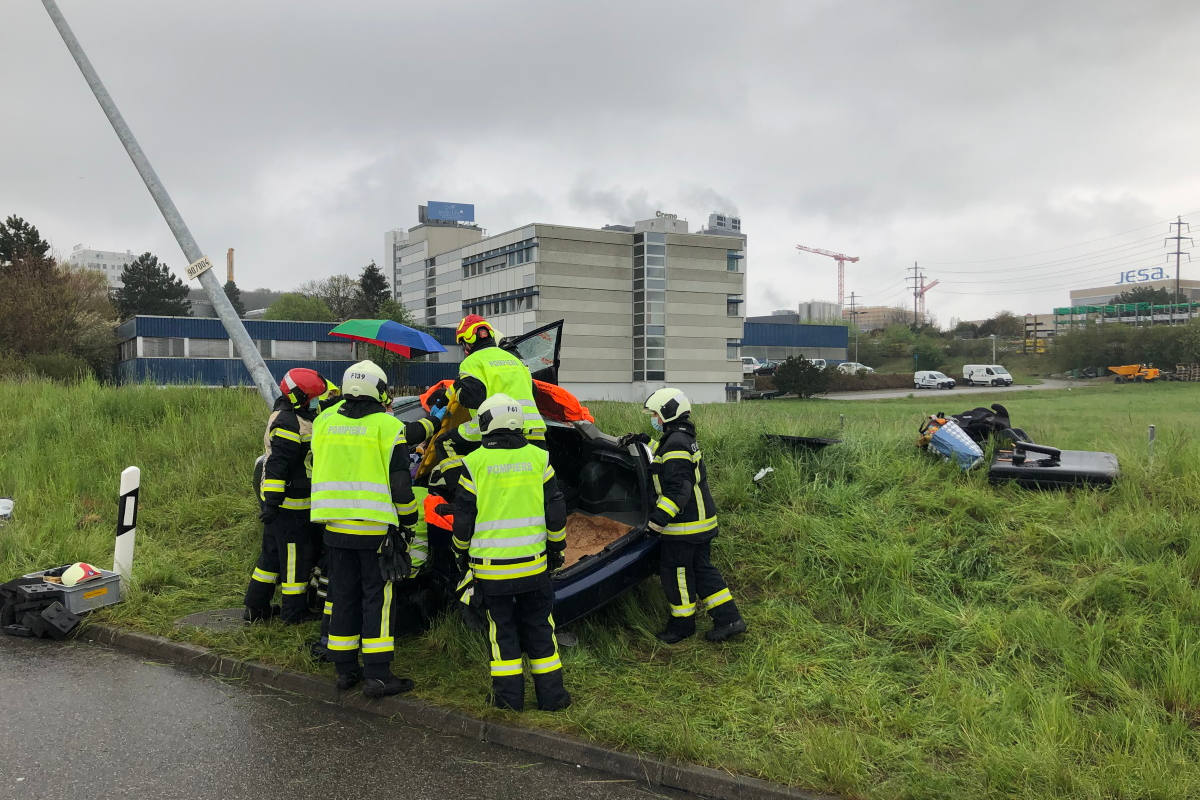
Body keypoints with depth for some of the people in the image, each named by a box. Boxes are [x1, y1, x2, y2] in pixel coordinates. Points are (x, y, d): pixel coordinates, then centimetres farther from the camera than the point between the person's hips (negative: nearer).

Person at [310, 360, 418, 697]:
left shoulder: (324, 421, 7)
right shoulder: (387, 426, -10)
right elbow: (399, 481, -7)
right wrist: (409, 518, 4)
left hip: (335, 526, 5)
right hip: (375, 528, -5)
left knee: (343, 596, 13)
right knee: (378, 598, 0)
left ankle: (345, 669, 20)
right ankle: (377, 675, 0)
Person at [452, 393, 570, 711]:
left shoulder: (474, 462, -6)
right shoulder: (538, 458, 0)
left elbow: (463, 517, -1)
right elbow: (556, 510, 4)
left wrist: (462, 553, 14)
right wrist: (556, 547, 17)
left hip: (490, 565, -1)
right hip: (533, 563, 2)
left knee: (501, 628, 11)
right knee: (539, 626, 12)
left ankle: (509, 694, 14)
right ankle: (551, 694, 17)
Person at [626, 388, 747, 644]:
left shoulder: (676, 444, -20)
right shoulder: (684, 439, 13)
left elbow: (678, 487, -27)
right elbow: (662, 457, 35)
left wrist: (660, 517, -29)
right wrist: (643, 441, 29)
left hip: (684, 525, -10)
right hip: (702, 520, 10)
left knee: (675, 571, 4)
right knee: (702, 568, 15)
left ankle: (683, 623, 18)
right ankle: (729, 619, 15)